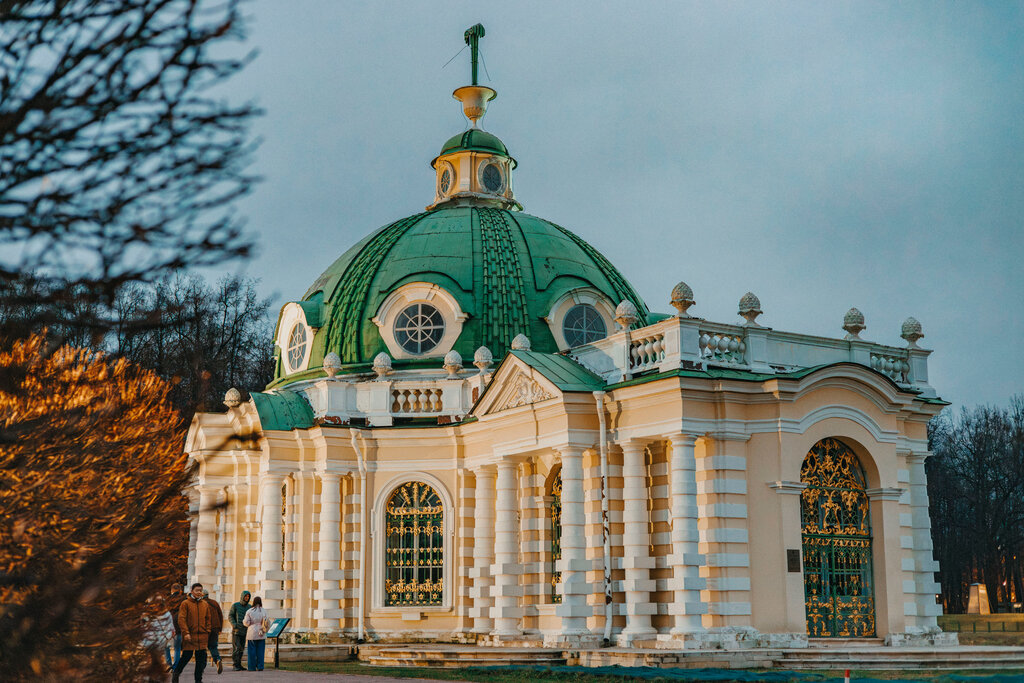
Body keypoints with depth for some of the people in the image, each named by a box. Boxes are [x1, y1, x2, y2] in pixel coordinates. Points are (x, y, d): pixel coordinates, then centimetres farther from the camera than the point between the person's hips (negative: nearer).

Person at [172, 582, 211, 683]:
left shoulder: (205, 604, 12)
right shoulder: (185, 603, -3)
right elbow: (181, 619, -8)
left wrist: (207, 632, 7)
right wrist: (186, 633, -16)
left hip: (202, 636, 4)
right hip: (189, 635, -4)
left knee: (201, 659, 2)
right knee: (186, 656, 1)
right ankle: (175, 674, 24)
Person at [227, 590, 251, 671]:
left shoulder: (249, 607, 11)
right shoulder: (235, 605, -1)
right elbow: (230, 616, -4)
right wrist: (234, 624, -19)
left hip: (244, 631, 4)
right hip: (236, 631, -4)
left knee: (241, 649, 6)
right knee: (236, 648, -9)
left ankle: (239, 664, 13)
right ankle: (236, 665, -7)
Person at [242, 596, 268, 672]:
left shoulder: (249, 611, -3)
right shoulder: (264, 611, 0)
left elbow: (247, 623, -2)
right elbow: (265, 622, -3)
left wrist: (243, 621, 17)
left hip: (252, 634, -1)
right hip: (261, 634, 1)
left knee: (252, 651, 4)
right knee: (260, 651, 5)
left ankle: (252, 667, 5)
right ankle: (260, 667, 3)